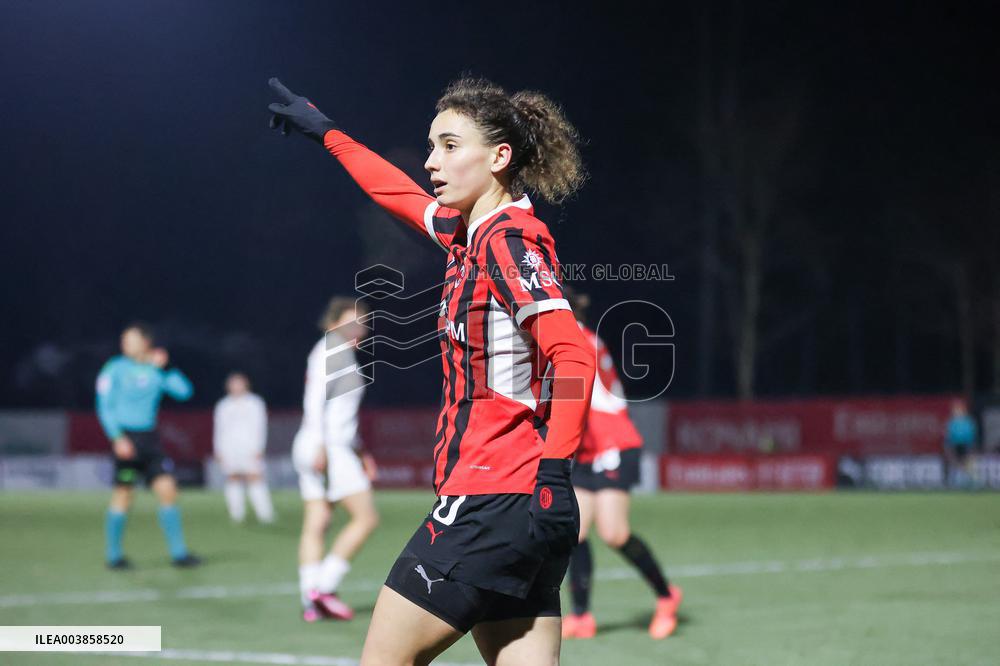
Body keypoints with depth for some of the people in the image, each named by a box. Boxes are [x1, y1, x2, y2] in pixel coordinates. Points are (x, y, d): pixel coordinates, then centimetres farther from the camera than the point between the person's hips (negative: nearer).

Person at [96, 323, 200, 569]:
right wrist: (117, 438, -14)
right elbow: (105, 407, -4)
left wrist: (165, 367, -3)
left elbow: (184, 392, 2)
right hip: (126, 440, -4)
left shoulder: (155, 371, 10)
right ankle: (113, 555, 8)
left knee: (167, 491, -2)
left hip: (149, 439, 4)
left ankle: (178, 551, 3)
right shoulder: (115, 369, -1)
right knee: (123, 497, -4)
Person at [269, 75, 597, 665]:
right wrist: (328, 134, 45)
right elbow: (404, 196, 35)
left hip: (491, 501, -9)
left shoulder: (509, 239, -12)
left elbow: (574, 356, -22)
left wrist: (551, 470, -26)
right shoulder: (472, 231, 14)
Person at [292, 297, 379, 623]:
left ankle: (311, 601, -3)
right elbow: (315, 400, -16)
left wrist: (358, 450, 27)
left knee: (316, 523, 2)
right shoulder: (331, 349, -7)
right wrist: (320, 445, -22)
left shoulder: (342, 352, 21)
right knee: (366, 518, -8)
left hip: (336, 447, 9)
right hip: (327, 448, -9)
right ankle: (322, 587, -10)